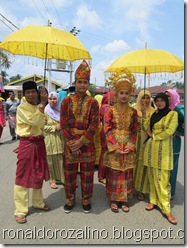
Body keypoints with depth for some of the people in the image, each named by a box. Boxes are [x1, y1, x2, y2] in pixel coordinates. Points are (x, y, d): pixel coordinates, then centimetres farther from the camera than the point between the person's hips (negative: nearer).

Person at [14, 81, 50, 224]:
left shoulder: (39, 108, 11)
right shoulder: (21, 109, -10)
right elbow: (35, 122, -24)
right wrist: (43, 105, -23)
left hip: (39, 143, 7)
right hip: (27, 144, -7)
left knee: (39, 174, 16)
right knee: (23, 176, 1)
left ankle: (38, 202, 34)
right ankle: (20, 210, 12)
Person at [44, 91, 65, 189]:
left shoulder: (61, 110, 8)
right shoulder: (45, 111, -5)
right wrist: (54, 127, -14)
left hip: (61, 139, 4)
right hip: (50, 139, -3)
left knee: (62, 159, 7)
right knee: (51, 160, 4)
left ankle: (62, 177, 21)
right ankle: (52, 180, 18)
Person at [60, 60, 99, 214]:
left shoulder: (93, 102, -2)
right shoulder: (67, 101, 0)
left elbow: (94, 125, -8)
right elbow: (64, 124, -4)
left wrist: (81, 142, -15)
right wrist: (72, 143, -12)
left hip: (87, 142, -1)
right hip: (70, 142, 1)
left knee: (87, 173, 10)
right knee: (69, 173, 11)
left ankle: (86, 200, 30)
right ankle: (70, 200, 31)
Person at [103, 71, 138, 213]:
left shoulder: (133, 111, 5)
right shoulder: (110, 110, -3)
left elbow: (134, 131, 5)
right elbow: (107, 130, -7)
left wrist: (130, 146, -8)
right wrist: (115, 147, -14)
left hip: (128, 148, 3)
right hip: (113, 147, -2)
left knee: (127, 174, 9)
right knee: (113, 174, 5)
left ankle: (124, 199, 25)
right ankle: (114, 200, 22)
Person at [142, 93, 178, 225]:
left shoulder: (173, 114, -1)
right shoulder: (153, 114, 15)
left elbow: (170, 130, -12)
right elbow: (147, 129, 7)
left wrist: (154, 136, -6)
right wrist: (145, 117, -2)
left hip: (163, 150, -5)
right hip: (151, 148, 5)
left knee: (163, 179, -6)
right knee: (152, 177, 10)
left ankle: (166, 209, 1)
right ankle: (153, 200, 23)